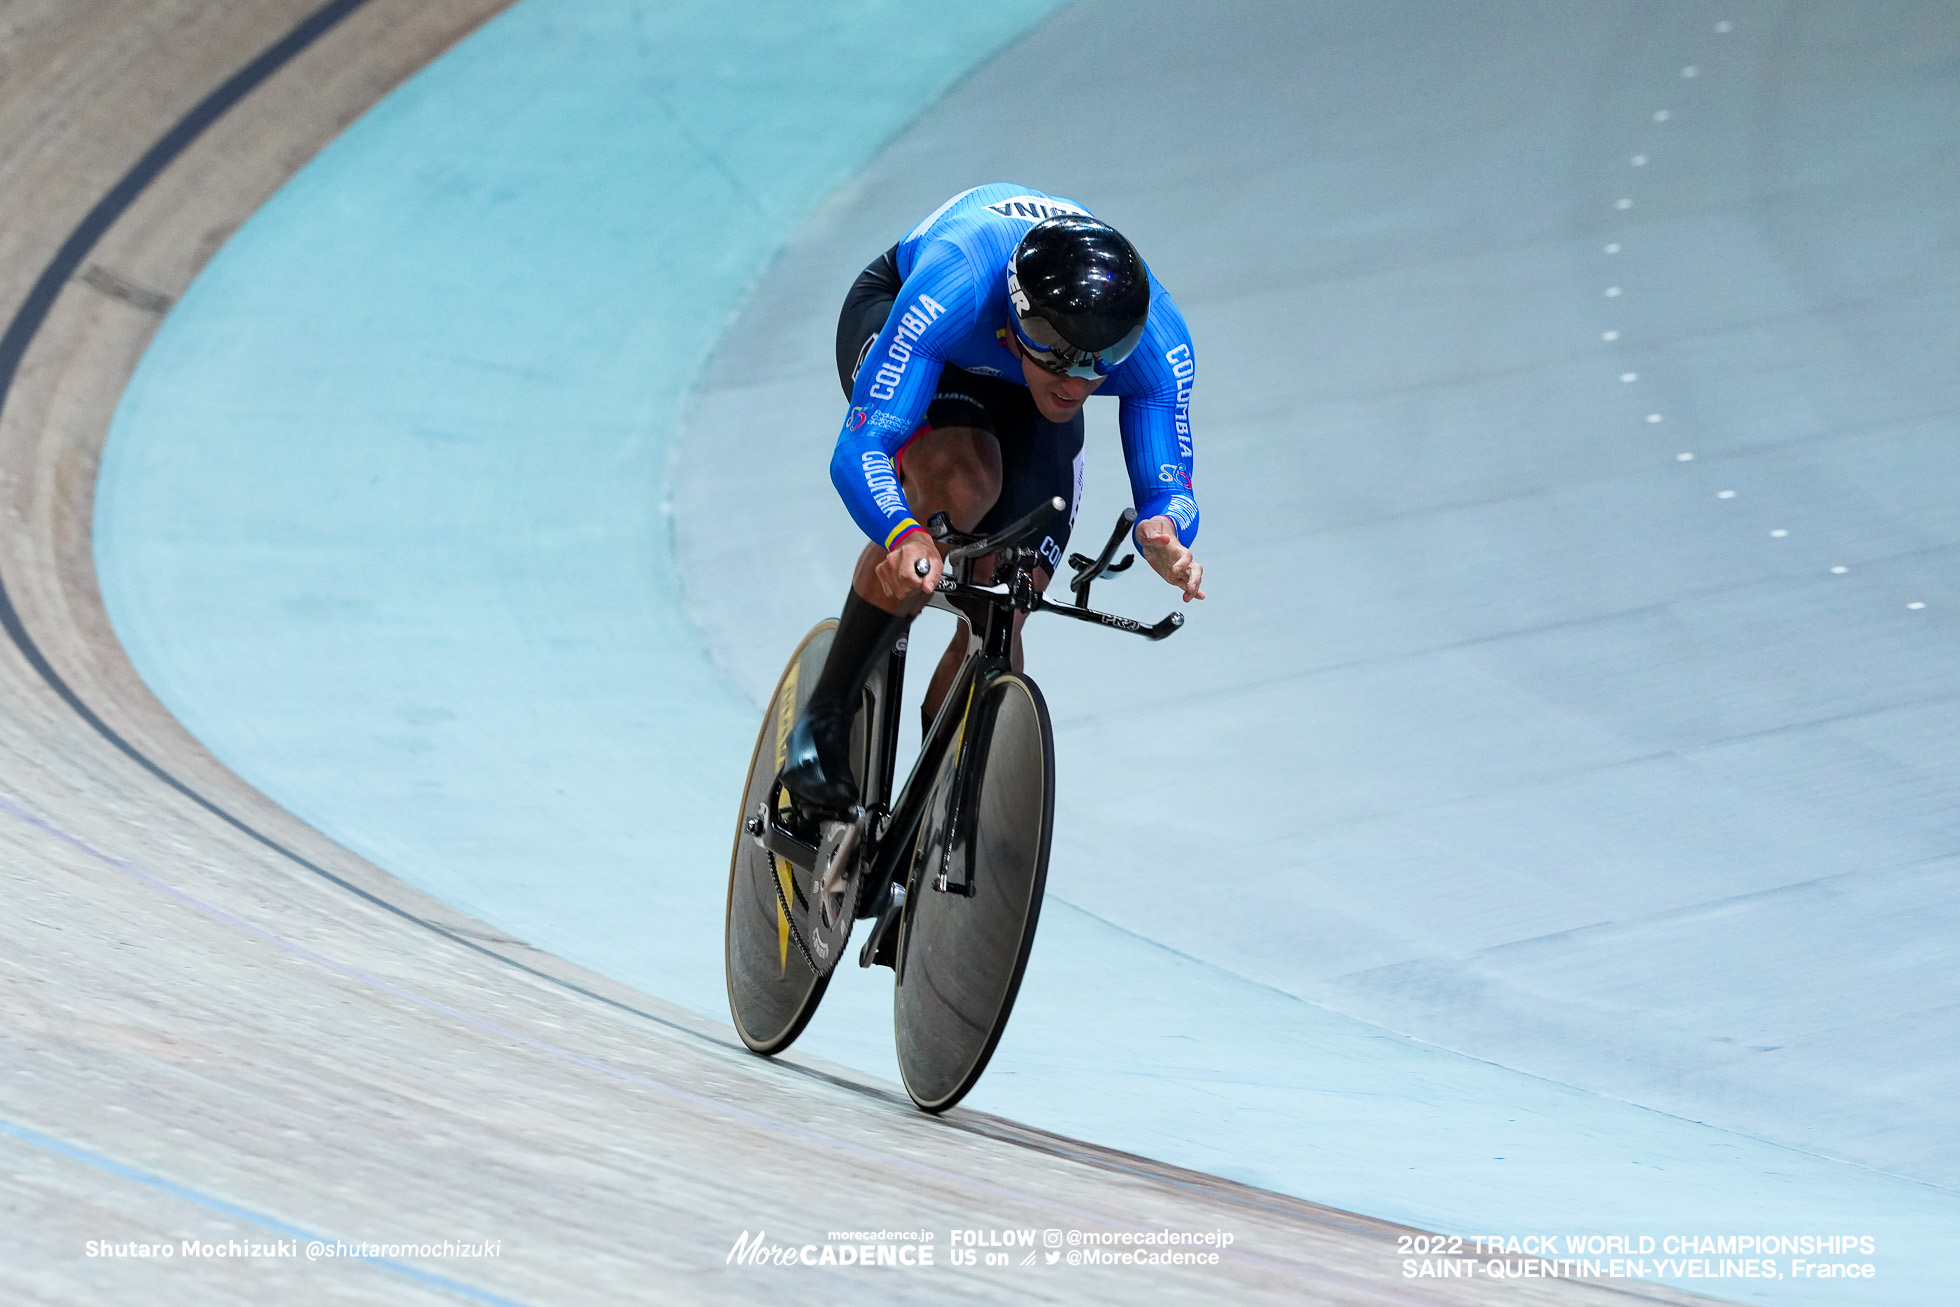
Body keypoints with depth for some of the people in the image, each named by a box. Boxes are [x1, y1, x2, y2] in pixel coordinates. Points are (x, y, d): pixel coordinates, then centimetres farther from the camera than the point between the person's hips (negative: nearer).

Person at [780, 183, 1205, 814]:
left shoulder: (1158, 345, -36)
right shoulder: (953, 290, -45)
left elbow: (1167, 487, -30)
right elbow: (859, 450, -47)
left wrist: (1165, 533, -55)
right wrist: (902, 535, -68)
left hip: (1020, 397, 3)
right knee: (959, 484, -35)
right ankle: (826, 717, -21)